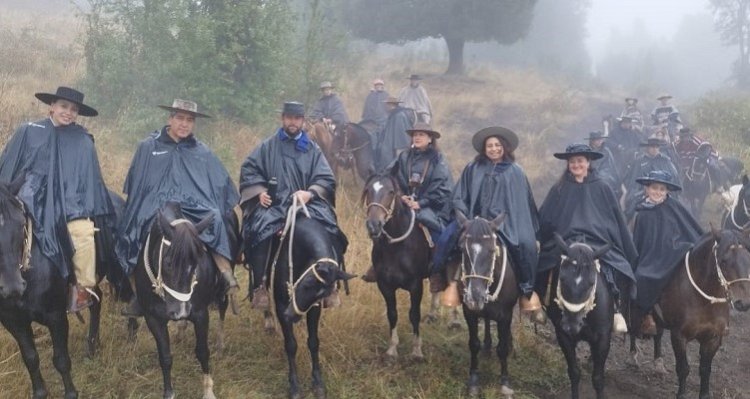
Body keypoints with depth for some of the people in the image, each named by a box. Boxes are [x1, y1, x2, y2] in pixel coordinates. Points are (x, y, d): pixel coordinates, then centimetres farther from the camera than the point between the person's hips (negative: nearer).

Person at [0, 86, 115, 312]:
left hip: (69, 203, 0)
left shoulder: (83, 141, 9)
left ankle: (84, 288, -14)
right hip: (31, 199, 1)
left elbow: (91, 178, 12)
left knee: (84, 232, -27)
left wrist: (93, 212, 5)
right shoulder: (28, 132, 7)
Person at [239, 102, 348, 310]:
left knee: (331, 230, -25)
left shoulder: (312, 149, 14)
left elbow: (326, 179, 7)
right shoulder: (268, 146, 12)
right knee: (261, 230, -32)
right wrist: (259, 191, -8)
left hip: (306, 202, 1)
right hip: (273, 203, -1)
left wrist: (309, 193, -12)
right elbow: (248, 169, 9)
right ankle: (259, 286, -23)